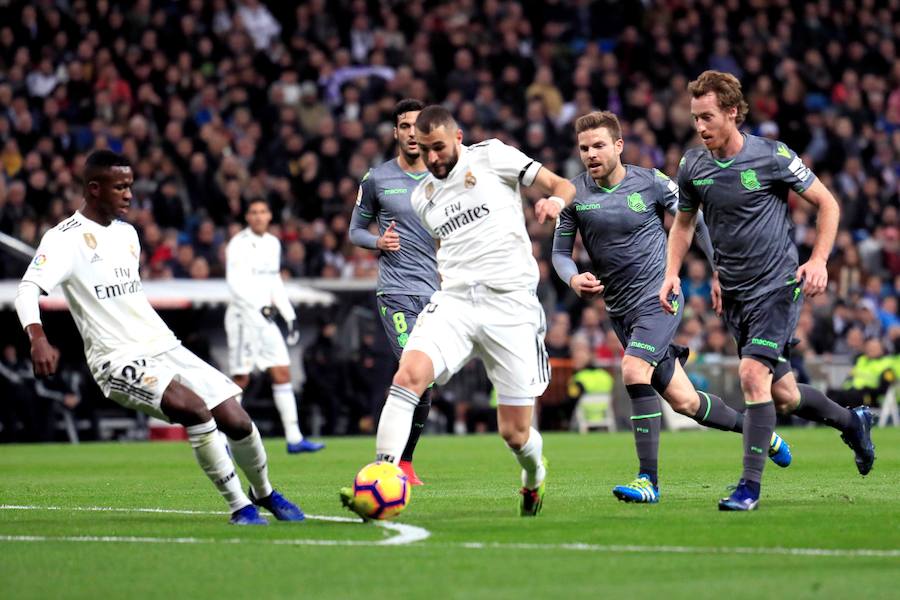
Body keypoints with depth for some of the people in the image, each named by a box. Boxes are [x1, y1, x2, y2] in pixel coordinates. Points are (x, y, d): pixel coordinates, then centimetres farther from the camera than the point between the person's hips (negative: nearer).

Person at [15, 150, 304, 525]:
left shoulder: (127, 233, 15)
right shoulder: (65, 238, -8)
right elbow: (28, 289, -22)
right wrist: (38, 339, -39)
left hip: (164, 348, 7)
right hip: (120, 360, -7)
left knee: (237, 422, -3)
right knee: (194, 407, -31)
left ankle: (264, 493, 26)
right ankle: (239, 506, -18)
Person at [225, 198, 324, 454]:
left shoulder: (273, 243, 14)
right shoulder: (239, 244, -10)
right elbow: (235, 282, -20)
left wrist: (291, 316, 17)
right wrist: (260, 306, -30)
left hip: (266, 318, 7)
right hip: (243, 315, -7)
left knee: (282, 373, 3)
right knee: (241, 379, -7)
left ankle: (294, 438, 4)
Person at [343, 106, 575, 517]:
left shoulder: (492, 156, 2)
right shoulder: (422, 197, 17)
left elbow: (562, 186, 1)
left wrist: (555, 200, -20)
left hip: (511, 303, -3)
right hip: (454, 301, 3)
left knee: (515, 433, 0)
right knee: (408, 374, -27)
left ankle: (534, 477, 36)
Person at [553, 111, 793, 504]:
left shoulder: (650, 182, -6)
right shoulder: (574, 194, 0)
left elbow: (694, 221, 7)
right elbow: (560, 252, 6)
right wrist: (573, 279, -14)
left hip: (658, 297, -4)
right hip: (619, 310, 4)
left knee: (634, 371, -26)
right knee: (684, 402, 6)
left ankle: (648, 479, -21)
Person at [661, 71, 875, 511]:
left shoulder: (773, 157, -12)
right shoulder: (692, 166, 2)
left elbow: (827, 204, -3)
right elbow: (684, 223, 18)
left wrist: (819, 260, -14)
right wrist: (672, 273, 3)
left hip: (778, 286, -5)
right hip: (734, 294, 5)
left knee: (753, 374, -21)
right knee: (782, 396, 10)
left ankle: (750, 485, -15)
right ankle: (852, 422, 38)